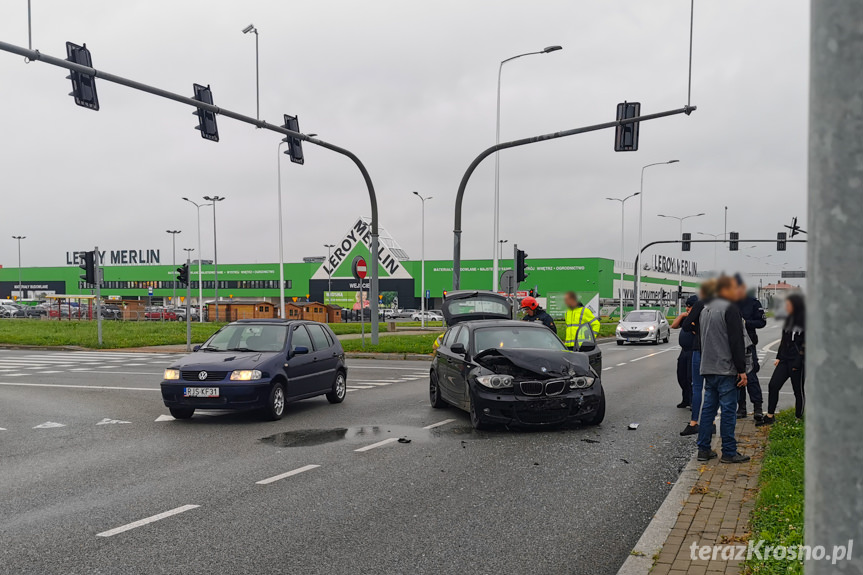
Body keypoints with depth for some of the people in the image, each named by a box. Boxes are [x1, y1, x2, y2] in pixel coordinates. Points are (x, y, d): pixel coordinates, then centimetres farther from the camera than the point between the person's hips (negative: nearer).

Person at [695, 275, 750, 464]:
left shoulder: (705, 310, 16)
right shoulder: (730, 309, -12)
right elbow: (736, 342, -16)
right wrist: (742, 370, -14)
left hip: (708, 369, 8)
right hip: (726, 370, -8)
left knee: (708, 408, 11)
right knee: (728, 410, -2)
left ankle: (703, 450, 13)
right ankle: (729, 453, 3)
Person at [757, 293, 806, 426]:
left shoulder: (805, 321, -12)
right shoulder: (789, 320, 13)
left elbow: (805, 345, -15)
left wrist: (797, 363, -17)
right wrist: (779, 357, 14)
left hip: (797, 362, -7)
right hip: (785, 360, 7)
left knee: (798, 390, 5)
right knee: (773, 385, 1)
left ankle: (799, 418, 19)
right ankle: (770, 416, 7)